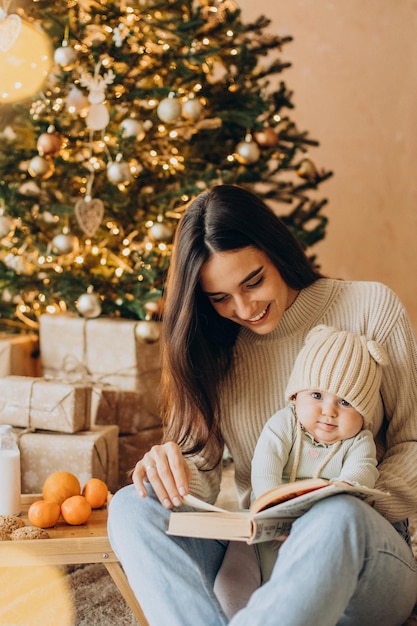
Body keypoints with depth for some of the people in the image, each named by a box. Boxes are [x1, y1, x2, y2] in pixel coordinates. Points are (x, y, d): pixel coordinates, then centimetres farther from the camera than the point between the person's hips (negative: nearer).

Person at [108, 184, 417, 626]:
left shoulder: (369, 308, 0)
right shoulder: (214, 345, 10)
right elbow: (203, 466, 4)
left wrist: (361, 504, -19)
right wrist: (173, 469, -21)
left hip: (360, 550, -3)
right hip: (252, 558, 4)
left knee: (338, 515, -39)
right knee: (131, 506, -22)